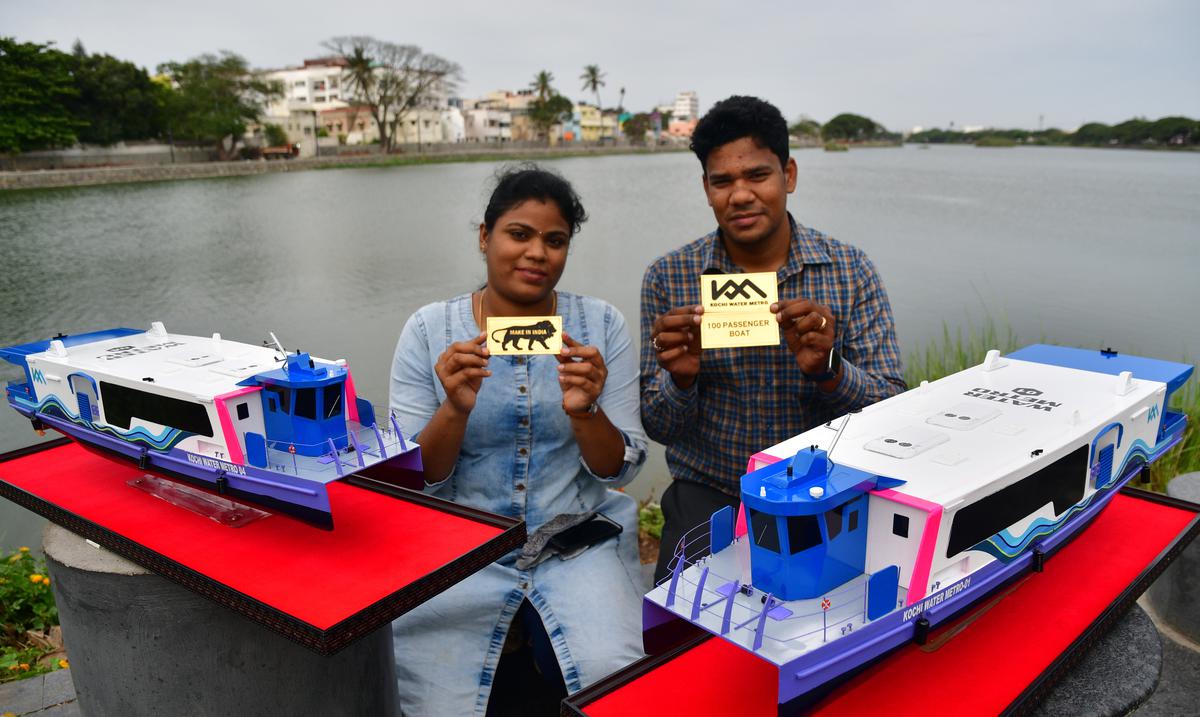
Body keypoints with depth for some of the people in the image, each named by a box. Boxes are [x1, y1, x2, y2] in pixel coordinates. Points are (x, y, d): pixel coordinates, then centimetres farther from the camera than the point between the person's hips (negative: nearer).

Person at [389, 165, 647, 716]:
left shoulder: (601, 325, -2)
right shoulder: (429, 330, -3)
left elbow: (620, 469, -3)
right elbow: (414, 478, -4)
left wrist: (584, 412, -24)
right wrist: (455, 410, -24)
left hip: (579, 547, 1)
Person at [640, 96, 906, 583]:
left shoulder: (851, 271, -3)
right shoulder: (667, 278, -3)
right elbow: (658, 427, -1)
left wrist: (826, 369, -25)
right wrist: (680, 377, -23)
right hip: (708, 497, 0)